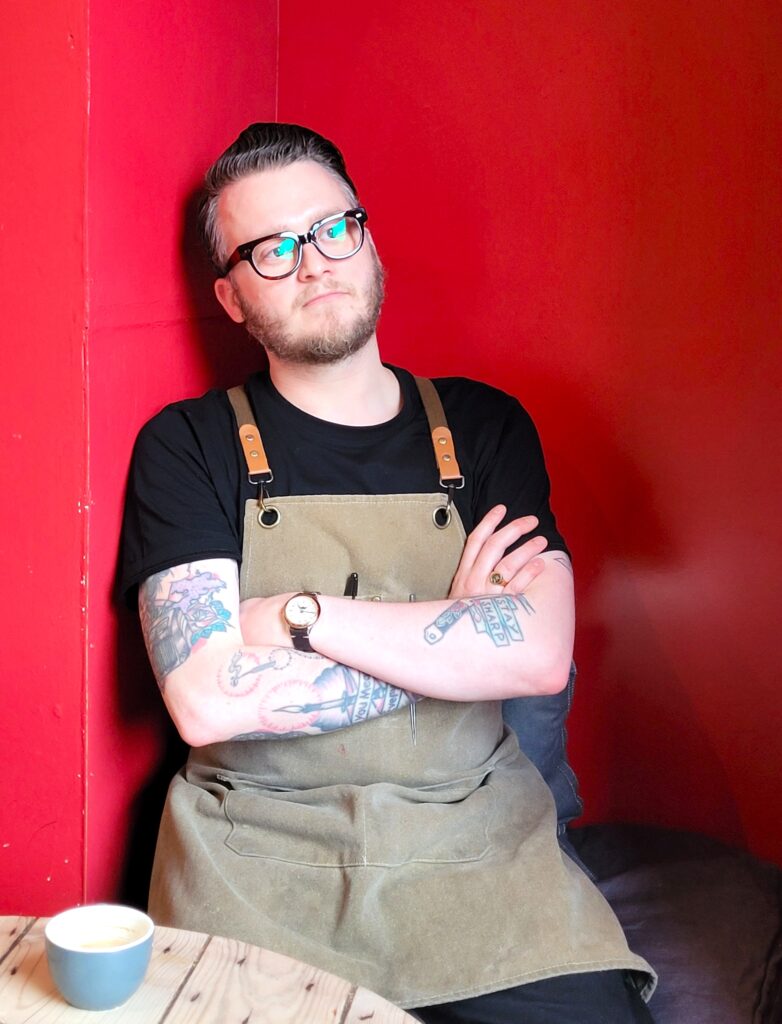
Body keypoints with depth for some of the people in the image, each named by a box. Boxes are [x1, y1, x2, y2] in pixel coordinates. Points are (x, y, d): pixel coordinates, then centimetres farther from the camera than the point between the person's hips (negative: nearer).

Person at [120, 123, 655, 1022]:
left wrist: (300, 613, -13)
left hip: (475, 845, 2)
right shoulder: (187, 446, 0)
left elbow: (539, 654, -8)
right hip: (258, 859, -1)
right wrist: (455, 635, -8)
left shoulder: (485, 428, 7)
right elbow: (206, 699, -13)